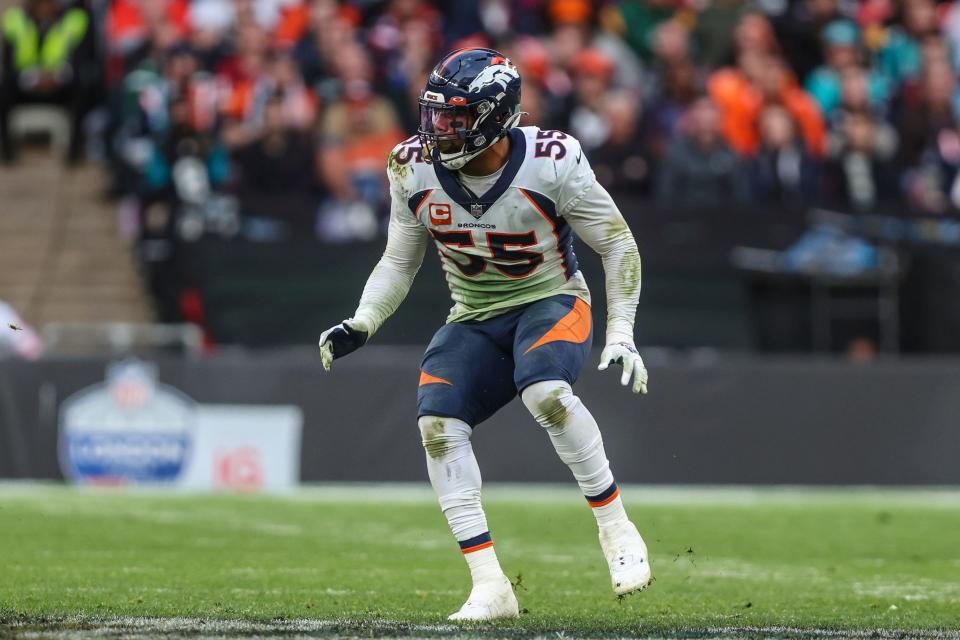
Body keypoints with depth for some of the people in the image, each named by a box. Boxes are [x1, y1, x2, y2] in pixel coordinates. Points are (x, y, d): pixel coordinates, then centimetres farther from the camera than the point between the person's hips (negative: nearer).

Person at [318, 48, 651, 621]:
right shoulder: (415, 170, -7)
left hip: (551, 303, -4)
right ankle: (491, 589, -18)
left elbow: (618, 246, -7)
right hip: (475, 321, 4)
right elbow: (399, 262, 7)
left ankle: (616, 528, -17)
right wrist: (361, 325, -8)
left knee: (545, 393, -36)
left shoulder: (552, 164, -19)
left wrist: (621, 334, -13)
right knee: (437, 421, -21)